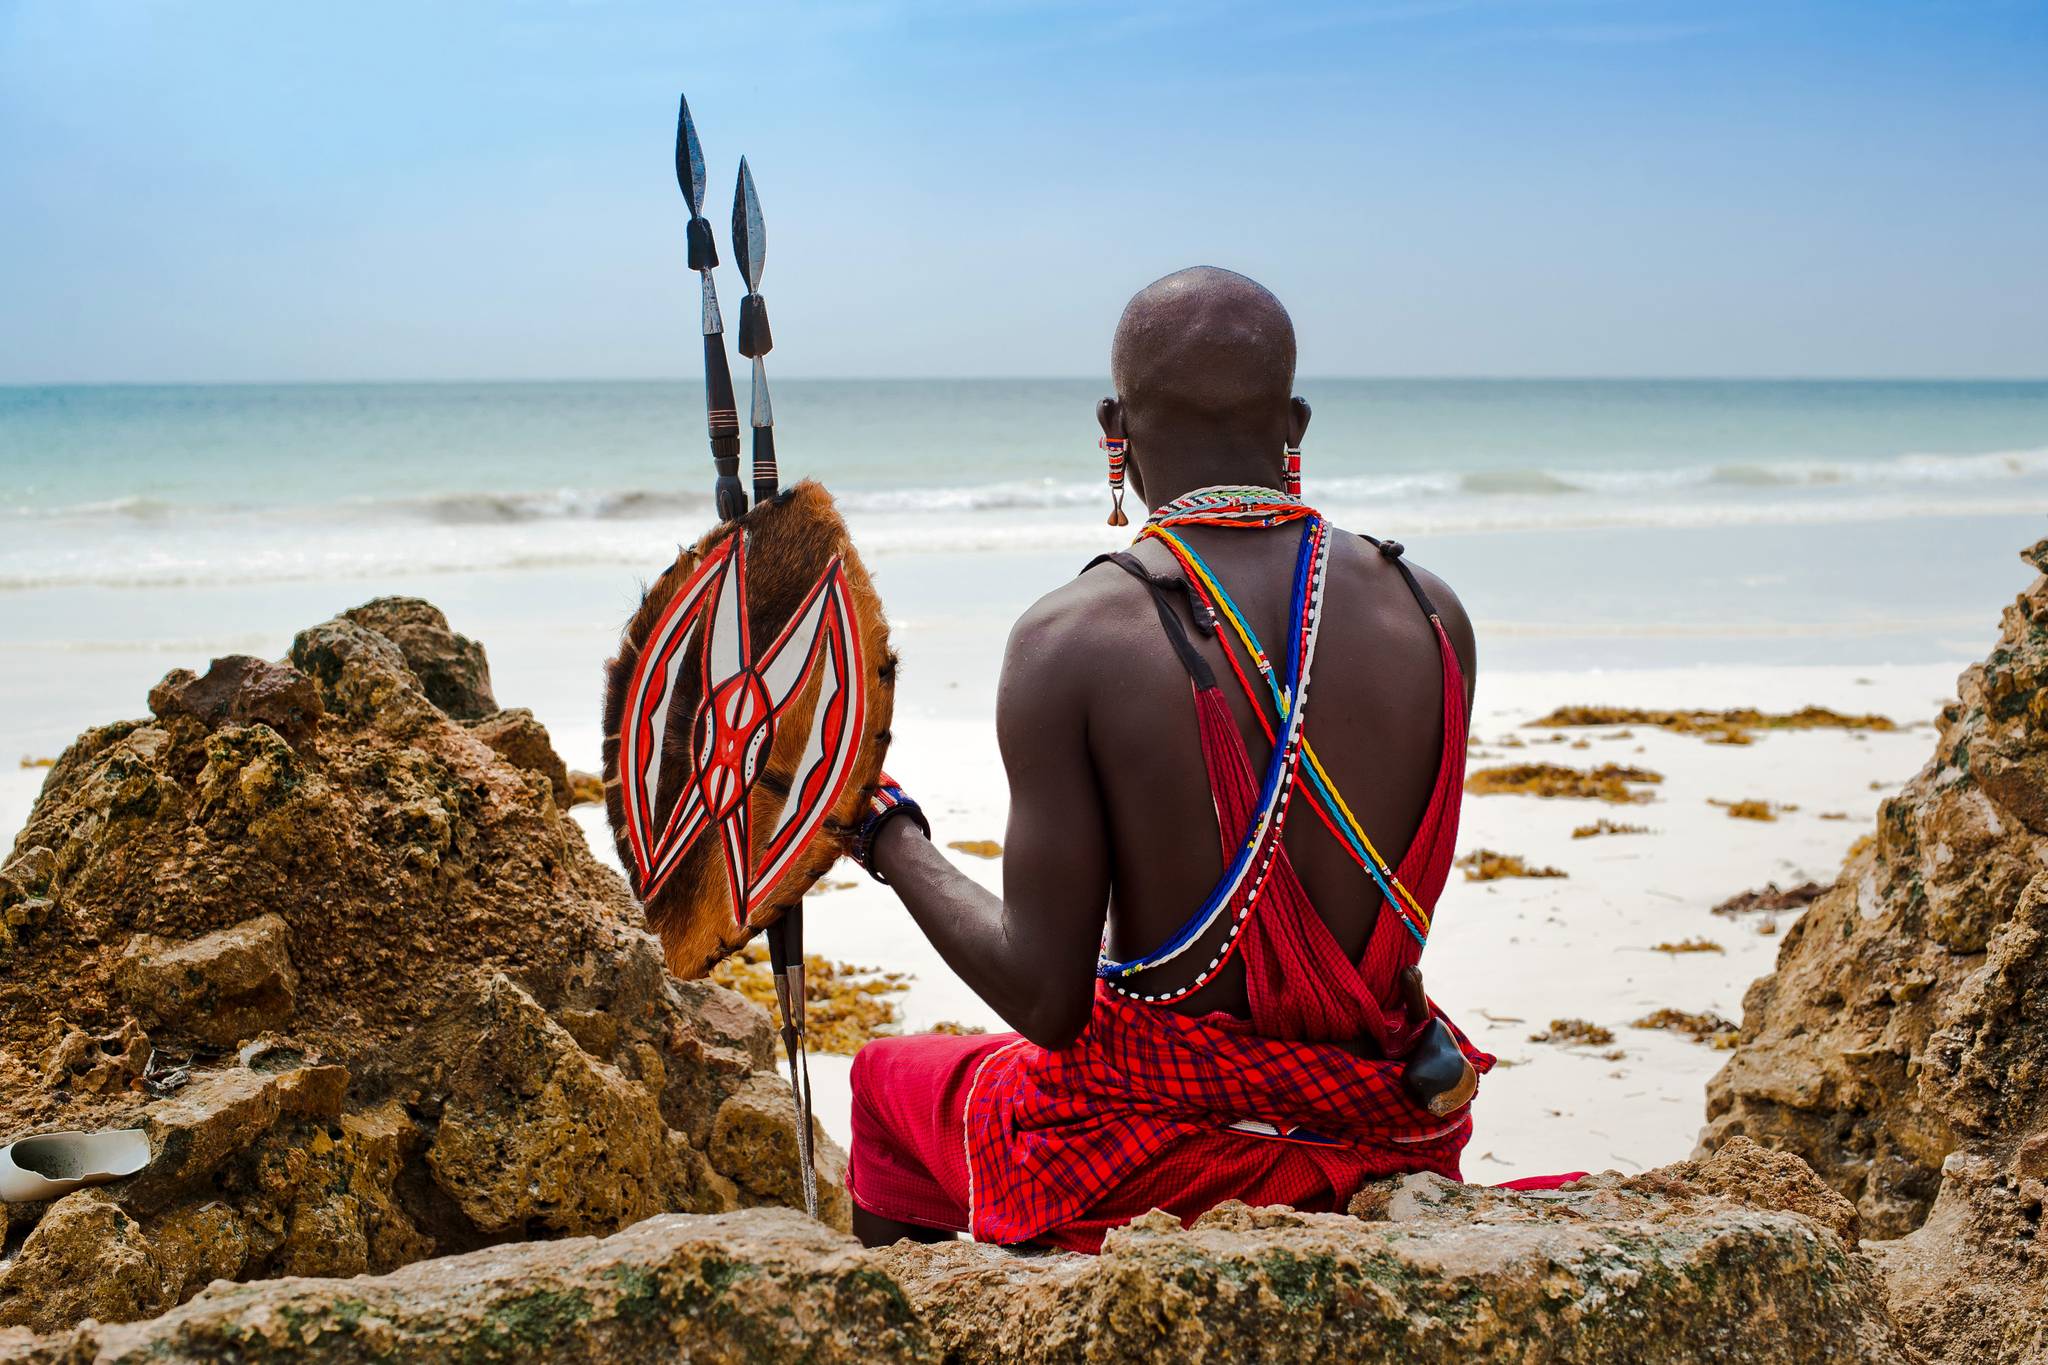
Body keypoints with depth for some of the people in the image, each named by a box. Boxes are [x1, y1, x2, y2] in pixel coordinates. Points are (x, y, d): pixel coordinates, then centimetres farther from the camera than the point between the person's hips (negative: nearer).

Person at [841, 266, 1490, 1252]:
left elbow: (1047, 1001, -17)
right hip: (1386, 1135, 4)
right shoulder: (1431, 614, -5)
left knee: (887, 1077, 26)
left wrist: (891, 840, -3)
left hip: (1156, 1156, -4)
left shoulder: (1070, 641, -19)